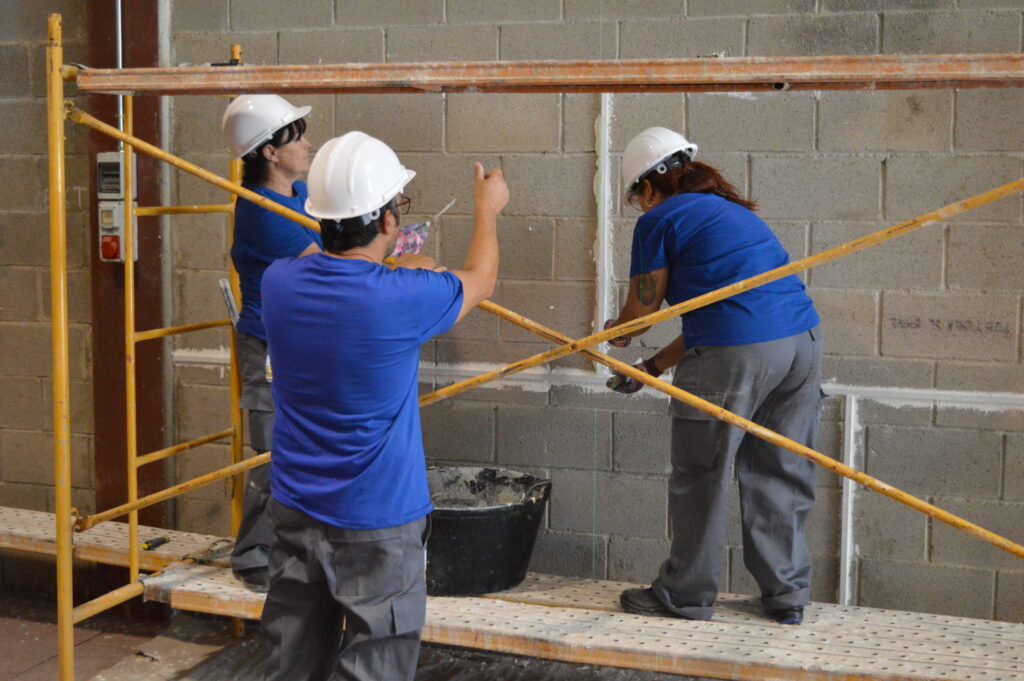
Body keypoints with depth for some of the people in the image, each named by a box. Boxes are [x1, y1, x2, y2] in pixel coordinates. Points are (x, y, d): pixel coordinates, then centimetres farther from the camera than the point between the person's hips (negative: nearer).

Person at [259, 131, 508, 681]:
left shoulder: (280, 283, -6)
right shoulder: (402, 300, -21)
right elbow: (479, 280, 1)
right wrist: (487, 210, 20)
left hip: (295, 512, 6)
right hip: (376, 529, -6)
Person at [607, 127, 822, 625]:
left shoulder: (660, 219, 3)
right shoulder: (730, 210, 26)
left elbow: (641, 310, 9)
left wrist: (616, 332, 33)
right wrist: (653, 367, 32)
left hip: (734, 357, -8)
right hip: (801, 340, 8)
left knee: (699, 480, 7)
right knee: (779, 476, 16)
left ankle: (686, 596, 19)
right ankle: (787, 595, 23)